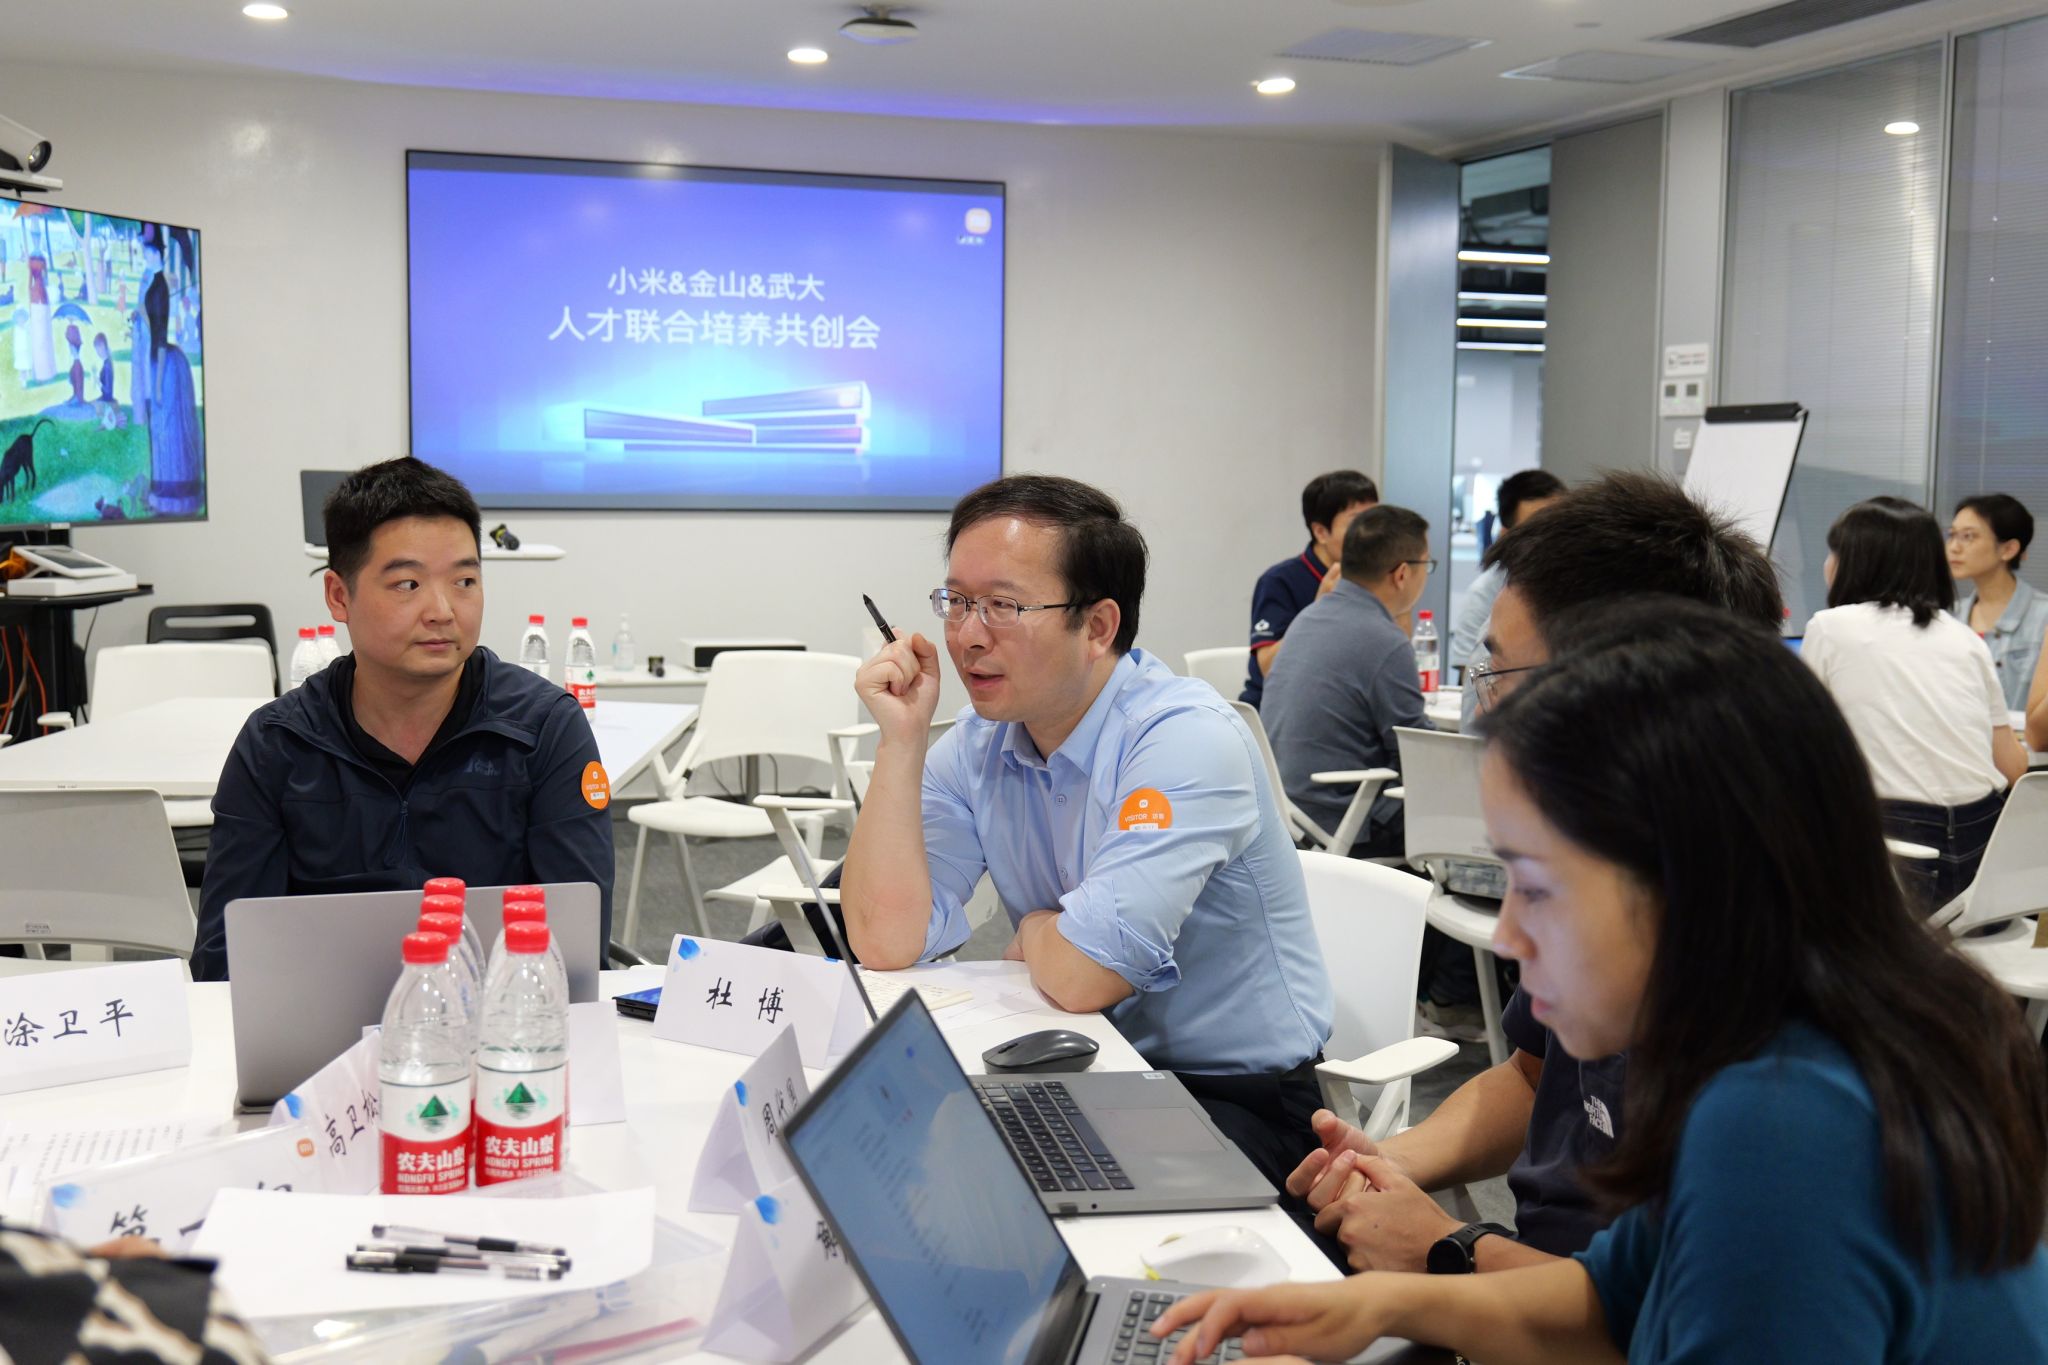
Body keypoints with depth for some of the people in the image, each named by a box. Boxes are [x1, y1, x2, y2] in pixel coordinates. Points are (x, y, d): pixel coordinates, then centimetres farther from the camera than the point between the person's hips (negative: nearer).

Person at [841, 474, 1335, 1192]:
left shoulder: (1187, 739, -21)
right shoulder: (975, 748, 1)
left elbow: (1080, 973, -27)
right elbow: (886, 942, -9)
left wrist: (1030, 933, -4)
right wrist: (900, 739, -12)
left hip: (1238, 1099, -6)